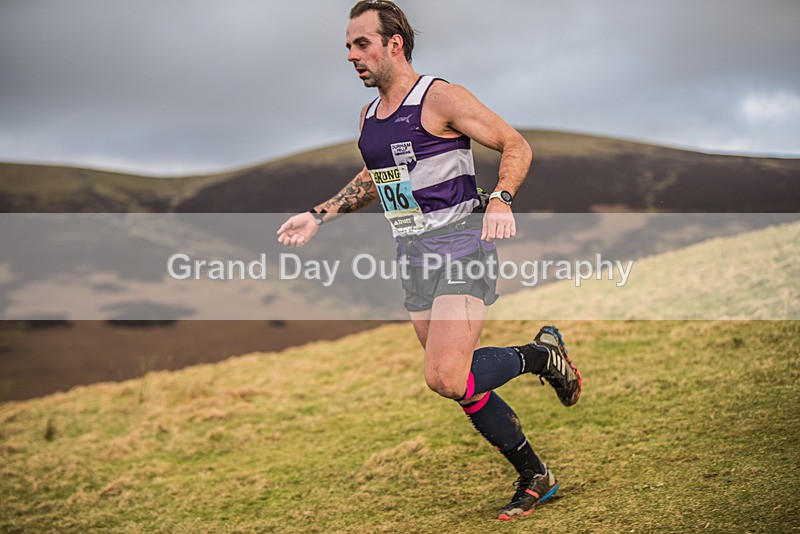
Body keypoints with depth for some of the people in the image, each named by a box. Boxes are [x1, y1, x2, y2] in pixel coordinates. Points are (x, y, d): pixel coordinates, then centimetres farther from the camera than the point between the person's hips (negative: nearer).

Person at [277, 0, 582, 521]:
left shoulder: (441, 97, -10)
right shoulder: (369, 115, 13)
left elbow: (516, 144, -10)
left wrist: (501, 200, -27)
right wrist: (320, 215, 21)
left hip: (459, 240, -7)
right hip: (413, 253, 8)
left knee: (447, 379, -21)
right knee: (461, 383, 7)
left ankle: (542, 354, 6)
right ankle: (535, 478, 22)